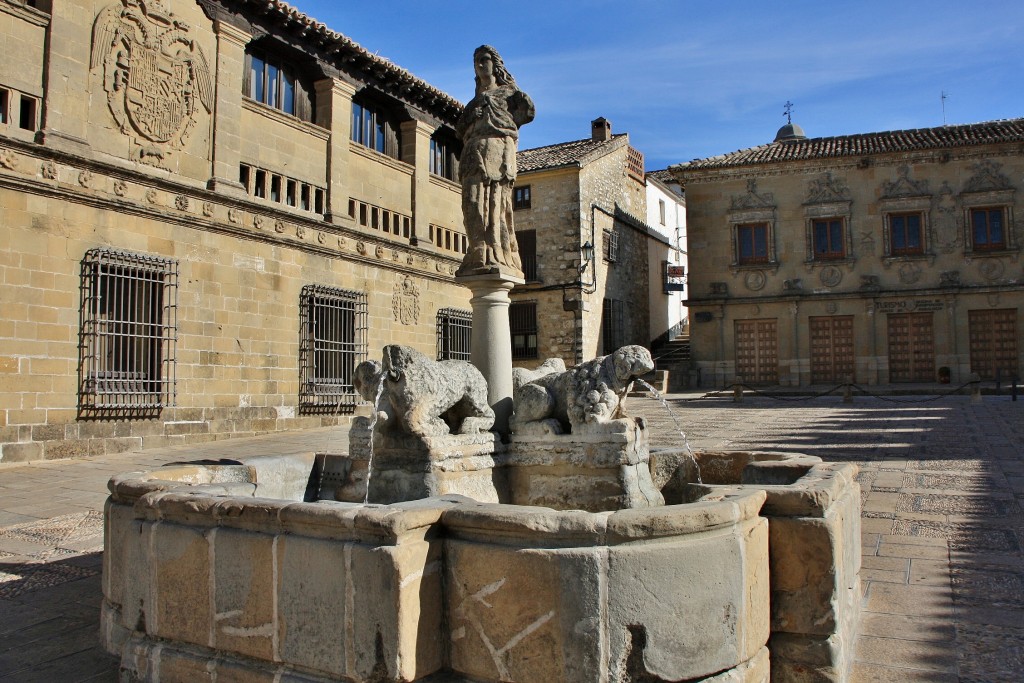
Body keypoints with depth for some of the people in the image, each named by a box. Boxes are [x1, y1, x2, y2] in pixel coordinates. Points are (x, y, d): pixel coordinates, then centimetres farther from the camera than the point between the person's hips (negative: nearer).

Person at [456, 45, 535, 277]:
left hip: (499, 147, -5)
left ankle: (500, 258, -23)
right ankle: (480, 257, -18)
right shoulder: (476, 99, 32)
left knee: (497, 203, -16)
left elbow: (528, 110, 4)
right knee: (474, 204, -11)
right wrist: (467, 122, 6)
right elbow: (460, 128, 26)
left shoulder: (508, 91, 20)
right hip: (475, 151, 5)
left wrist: (503, 124, 6)